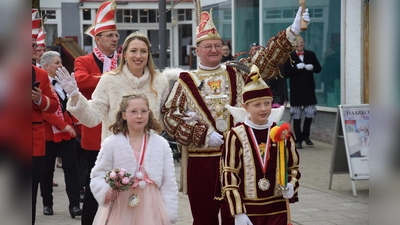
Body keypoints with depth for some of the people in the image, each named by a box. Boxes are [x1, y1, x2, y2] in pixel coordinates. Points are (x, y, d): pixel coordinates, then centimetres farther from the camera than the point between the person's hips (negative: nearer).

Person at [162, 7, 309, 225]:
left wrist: (292, 32, -14)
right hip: (200, 160, -1)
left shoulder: (237, 74, 8)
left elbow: (266, 61, -2)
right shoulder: (186, 82, 3)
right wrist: (203, 133, -12)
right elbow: (170, 116, -2)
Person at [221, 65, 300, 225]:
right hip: (248, 210, -2)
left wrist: (291, 186, -10)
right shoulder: (236, 136, -10)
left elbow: (294, 167, 11)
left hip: (277, 209, 2)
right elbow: (229, 176, -8)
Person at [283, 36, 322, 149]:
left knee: (310, 113, 3)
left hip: (308, 89, 3)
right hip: (296, 90, -3)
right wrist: (296, 67, -20)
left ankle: (305, 136, 23)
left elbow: (319, 68, 11)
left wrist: (312, 67, -10)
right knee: (297, 116, 2)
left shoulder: (310, 54, 10)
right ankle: (298, 140, 8)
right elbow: (286, 73, -7)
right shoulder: (289, 56, -1)